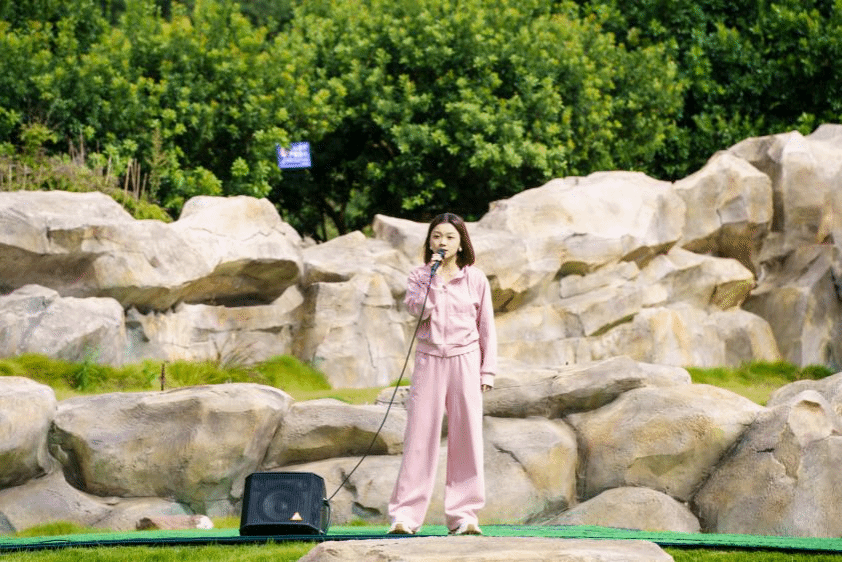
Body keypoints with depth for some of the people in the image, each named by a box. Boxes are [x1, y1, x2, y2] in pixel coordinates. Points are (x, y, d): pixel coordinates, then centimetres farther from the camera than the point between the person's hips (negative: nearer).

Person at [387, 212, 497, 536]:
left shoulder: (475, 279, 6)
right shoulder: (420, 276, 7)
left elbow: (486, 327, 8)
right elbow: (418, 309, -12)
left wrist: (488, 370, 3)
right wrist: (433, 275, -14)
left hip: (465, 359, 0)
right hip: (429, 360, 0)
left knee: (466, 436, -2)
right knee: (420, 434, -5)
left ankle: (463, 515, 2)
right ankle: (405, 515, -5)